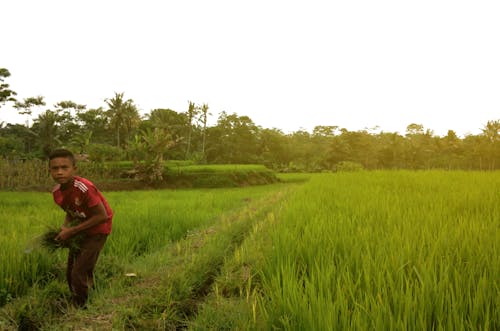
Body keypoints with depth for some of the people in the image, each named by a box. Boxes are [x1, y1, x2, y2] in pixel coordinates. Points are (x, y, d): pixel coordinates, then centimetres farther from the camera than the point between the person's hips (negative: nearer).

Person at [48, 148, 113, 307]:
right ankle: (75, 303, 35)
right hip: (80, 230, 7)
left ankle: (79, 308, 13)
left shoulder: (84, 188, -30)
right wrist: (64, 227, -12)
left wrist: (72, 231, -23)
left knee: (79, 273, -8)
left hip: (97, 230, -7)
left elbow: (102, 215, -27)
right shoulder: (56, 192, -8)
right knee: (70, 273, 14)